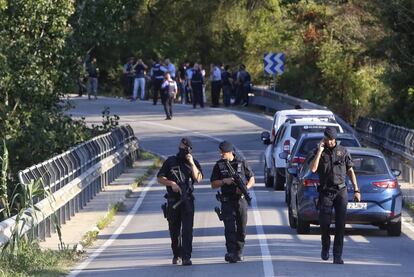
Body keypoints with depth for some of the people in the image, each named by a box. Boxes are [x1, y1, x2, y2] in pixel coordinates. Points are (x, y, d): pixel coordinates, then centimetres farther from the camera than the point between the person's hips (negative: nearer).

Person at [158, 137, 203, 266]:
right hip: (173, 201, 1)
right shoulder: (170, 161, 4)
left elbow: (198, 178, -9)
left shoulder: (194, 163, 5)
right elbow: (160, 178, 3)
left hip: (187, 201, -1)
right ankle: (176, 255, 27)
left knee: (187, 229, -12)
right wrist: (171, 183, -14)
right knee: (174, 230, 10)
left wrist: (192, 164, -17)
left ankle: (186, 257, -15)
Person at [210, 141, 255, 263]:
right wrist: (224, 181, -12)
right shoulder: (219, 165, 5)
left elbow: (252, 179, 9)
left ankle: (239, 252, 18)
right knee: (230, 229, -12)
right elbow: (213, 184, 6)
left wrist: (245, 187, -11)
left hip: (241, 200, 1)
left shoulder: (241, 163, 4)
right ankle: (231, 253, -18)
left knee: (241, 229, 6)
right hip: (227, 201, -1)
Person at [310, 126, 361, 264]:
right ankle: (325, 248, 23)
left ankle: (337, 256, -4)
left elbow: (350, 171, 12)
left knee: (340, 224, -6)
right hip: (326, 192, 0)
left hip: (341, 191, 0)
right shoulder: (319, 152, 5)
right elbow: (313, 169, -11)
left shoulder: (343, 151, 8)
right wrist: (320, 151, -12)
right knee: (324, 223, -5)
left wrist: (356, 190, 6)